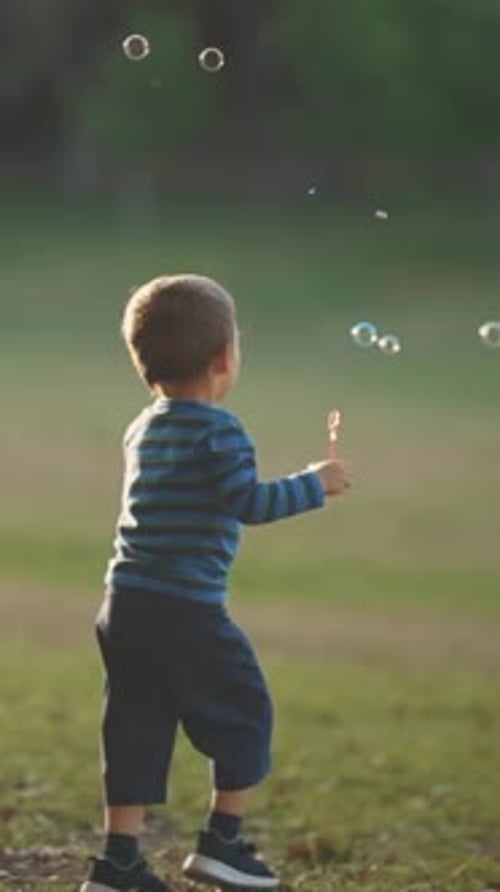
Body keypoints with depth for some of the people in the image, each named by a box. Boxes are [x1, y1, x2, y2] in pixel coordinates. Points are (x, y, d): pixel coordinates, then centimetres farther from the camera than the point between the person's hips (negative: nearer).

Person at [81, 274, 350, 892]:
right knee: (243, 714, 9)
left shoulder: (142, 430, 14)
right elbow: (249, 502, -18)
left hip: (125, 606, 8)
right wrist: (314, 485, -5)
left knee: (137, 727, 11)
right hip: (188, 613, -8)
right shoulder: (218, 431, -11)